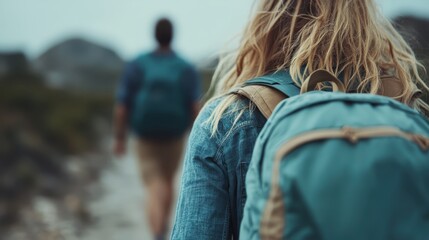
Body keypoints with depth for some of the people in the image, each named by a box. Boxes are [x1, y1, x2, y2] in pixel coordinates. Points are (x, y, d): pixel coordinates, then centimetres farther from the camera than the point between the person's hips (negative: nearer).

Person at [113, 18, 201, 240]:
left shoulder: (137, 66, -10)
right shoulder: (186, 70, -10)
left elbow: (121, 107, -10)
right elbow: (196, 109, -17)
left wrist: (119, 138, 2)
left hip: (146, 138, -1)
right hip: (175, 137, 1)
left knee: (154, 189, 1)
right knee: (168, 181, 23)